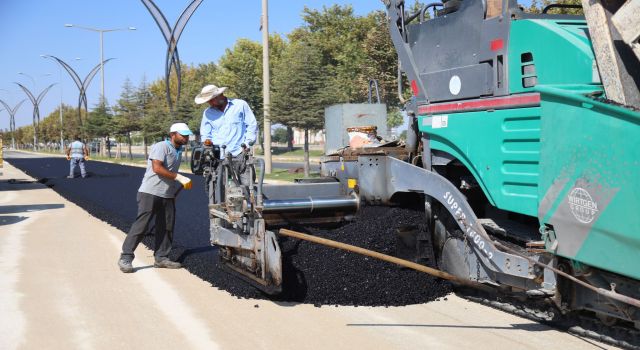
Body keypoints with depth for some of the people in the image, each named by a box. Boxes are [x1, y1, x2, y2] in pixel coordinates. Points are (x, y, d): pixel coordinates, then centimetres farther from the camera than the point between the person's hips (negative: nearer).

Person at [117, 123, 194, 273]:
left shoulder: (179, 151, 16)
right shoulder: (161, 146, -11)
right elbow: (157, 168, -24)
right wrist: (179, 177, -24)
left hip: (168, 196, 8)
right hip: (150, 193, -8)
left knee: (166, 227, 6)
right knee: (141, 225, -9)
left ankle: (161, 258, 15)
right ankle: (125, 258, -4)